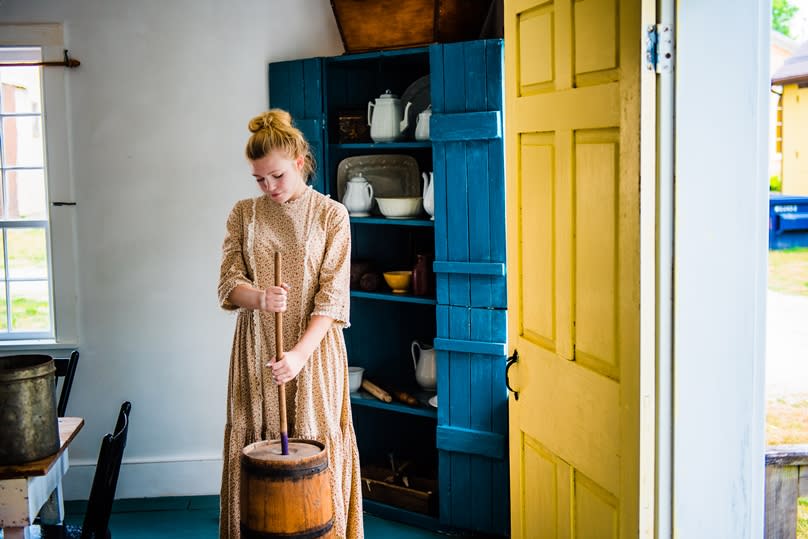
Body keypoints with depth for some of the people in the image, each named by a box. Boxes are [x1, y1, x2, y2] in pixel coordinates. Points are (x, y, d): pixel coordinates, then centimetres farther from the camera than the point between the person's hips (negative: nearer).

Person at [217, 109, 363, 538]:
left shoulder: (331, 214, -3)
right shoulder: (244, 213, 6)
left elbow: (333, 296, -8)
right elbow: (228, 283, 2)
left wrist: (299, 353, -20)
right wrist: (260, 297, -22)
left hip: (313, 350, -2)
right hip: (256, 348, 2)